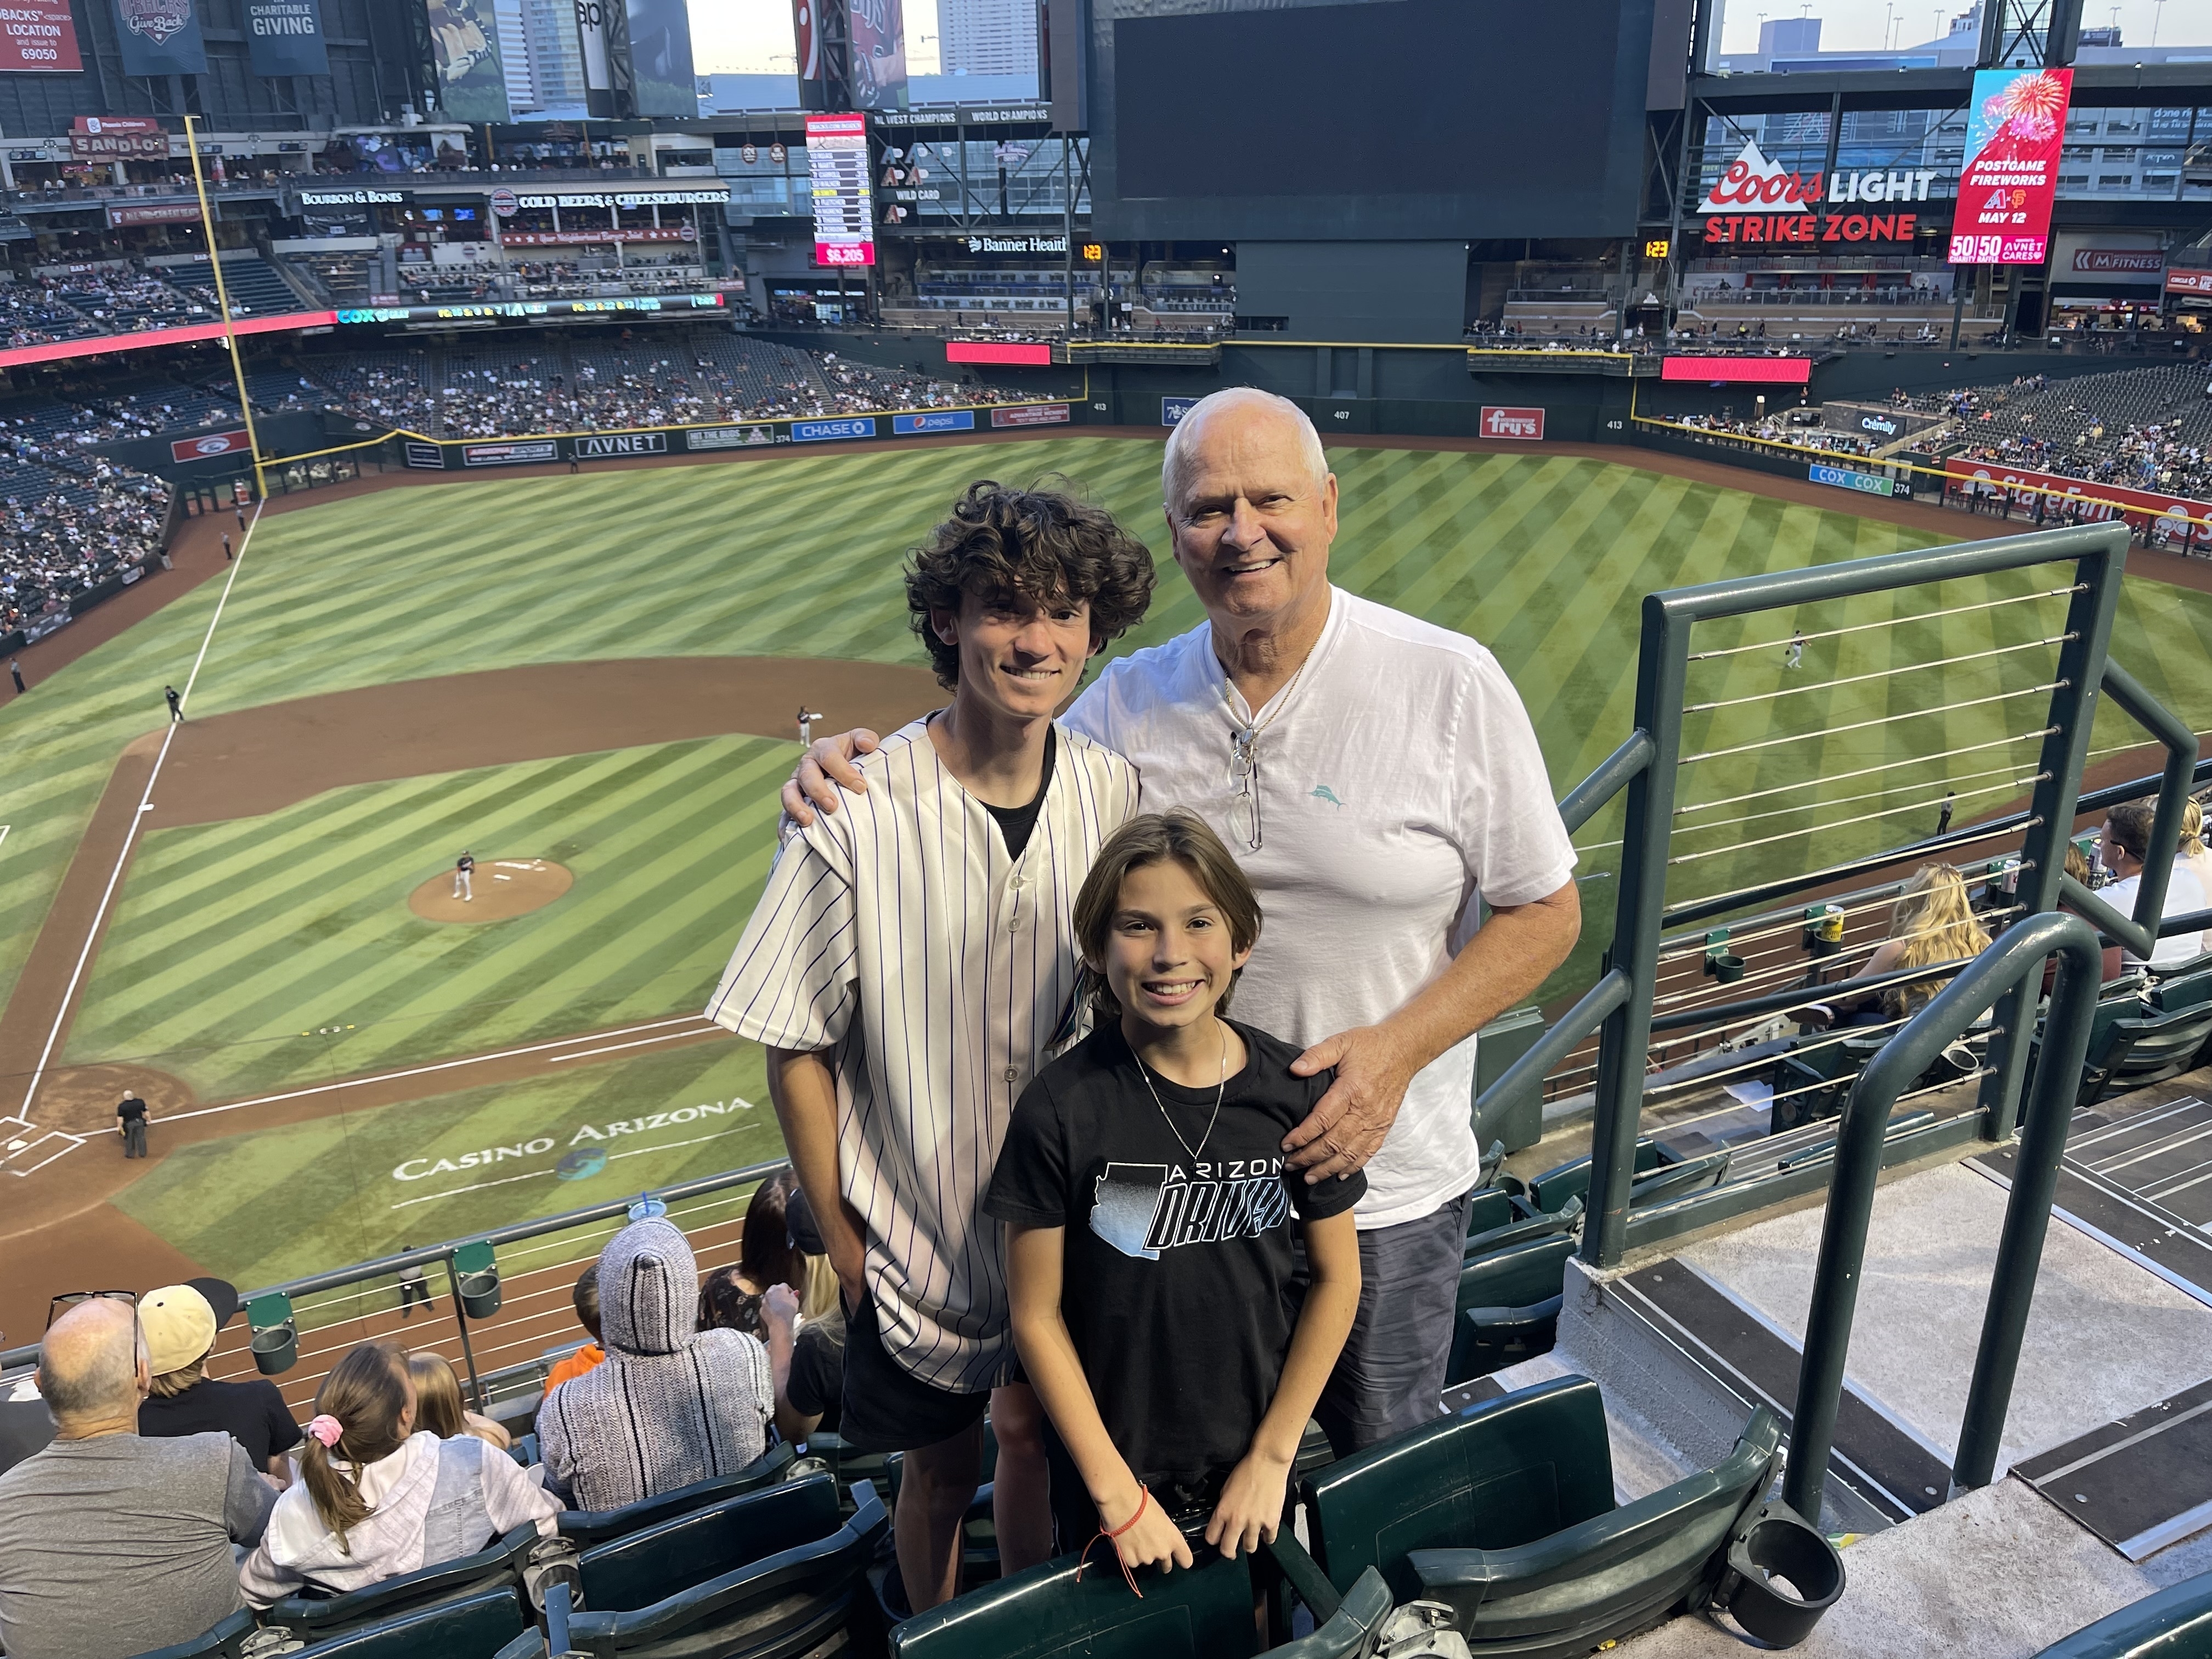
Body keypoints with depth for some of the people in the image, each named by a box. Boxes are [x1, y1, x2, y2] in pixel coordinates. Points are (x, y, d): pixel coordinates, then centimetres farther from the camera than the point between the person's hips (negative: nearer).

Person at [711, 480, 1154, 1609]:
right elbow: (798, 1046, -13)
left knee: (1036, 1435, 23)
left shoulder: (1116, 794, -10)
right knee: (943, 1468, 18)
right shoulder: (859, 814, -22)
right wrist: (841, 1240, -8)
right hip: (916, 1234, -3)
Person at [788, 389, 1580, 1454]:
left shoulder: (1451, 686, -14)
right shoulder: (1129, 700, -5)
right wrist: (850, 768, -14)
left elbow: (1546, 914, -7)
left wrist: (1397, 1047, -20)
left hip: (1385, 1185, -2)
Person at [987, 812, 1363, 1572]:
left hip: (1255, 1469, 2)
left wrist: (1273, 1454, -3)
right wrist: (1117, 1492, -10)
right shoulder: (1060, 1109, -20)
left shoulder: (1296, 1091, -13)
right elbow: (1037, 1316, -12)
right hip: (1113, 1470, -2)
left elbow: (1336, 1279, -2)